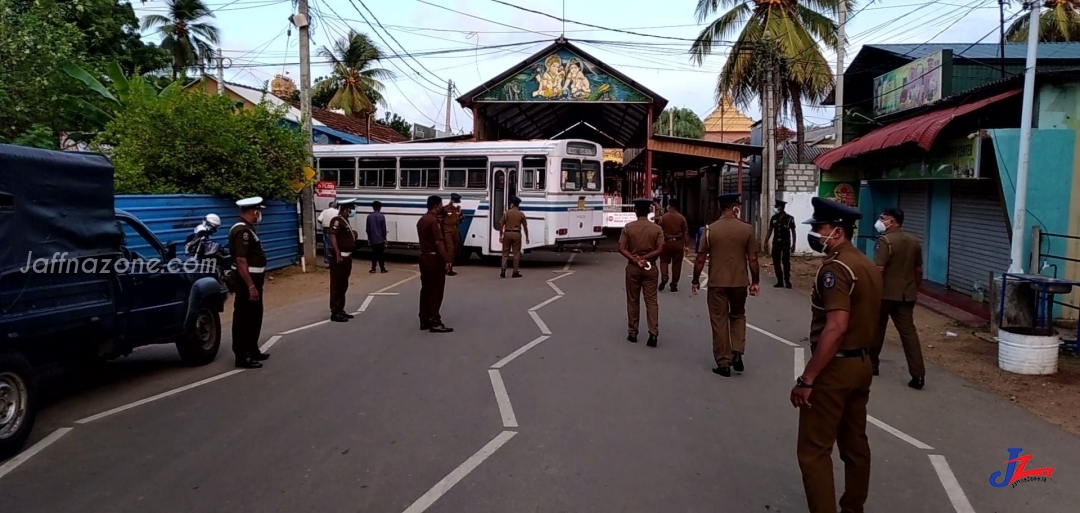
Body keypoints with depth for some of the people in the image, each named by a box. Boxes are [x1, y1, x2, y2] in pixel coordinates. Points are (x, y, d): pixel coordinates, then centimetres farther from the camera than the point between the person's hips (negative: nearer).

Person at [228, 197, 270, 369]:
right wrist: (251, 286, -27)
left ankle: (252, 350, 30)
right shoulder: (242, 231, -20)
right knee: (243, 319, -4)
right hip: (247, 282, -11)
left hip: (253, 280, 11)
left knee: (255, 317, 19)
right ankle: (242, 356, 2)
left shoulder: (247, 229, 13)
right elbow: (241, 261, -26)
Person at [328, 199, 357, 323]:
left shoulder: (346, 221, 16)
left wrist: (353, 235, 10)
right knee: (337, 286, -5)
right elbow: (332, 237, -26)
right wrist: (338, 255, -31)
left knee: (343, 286, 15)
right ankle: (335, 313, -2)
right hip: (339, 257, -10)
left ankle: (340, 310, 24)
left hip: (347, 257, 10)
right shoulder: (337, 221, -14)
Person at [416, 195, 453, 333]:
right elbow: (438, 243, -21)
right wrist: (446, 260, -19)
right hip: (434, 258, -10)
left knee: (426, 289, 12)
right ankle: (434, 322, -4)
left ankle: (424, 320, 16)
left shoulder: (421, 220, 14)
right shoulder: (433, 221, -17)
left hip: (424, 257, 10)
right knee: (436, 291, -5)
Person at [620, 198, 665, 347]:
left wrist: (635, 260, -13)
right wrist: (644, 258, -9)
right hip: (650, 267, 0)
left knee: (633, 301, 10)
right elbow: (659, 250, -10)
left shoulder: (628, 227, -4)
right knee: (651, 301, 2)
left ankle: (632, 333, 15)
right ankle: (653, 333, -6)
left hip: (632, 267, 0)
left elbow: (622, 249, -10)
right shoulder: (657, 228, -3)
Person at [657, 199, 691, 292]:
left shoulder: (663, 217, -4)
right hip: (678, 243, 1)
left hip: (666, 242, -1)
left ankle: (664, 277, -11)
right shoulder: (681, 218, -1)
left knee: (664, 261, 14)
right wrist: (687, 246, 1)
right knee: (676, 264, 7)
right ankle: (674, 285, 9)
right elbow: (686, 232, -2)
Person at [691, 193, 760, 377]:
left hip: (716, 283, -1)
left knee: (719, 321, 7)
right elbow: (752, 259, -3)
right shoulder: (747, 229, -5)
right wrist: (755, 281, 9)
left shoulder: (710, 229, -6)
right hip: (740, 282, 1)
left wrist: (695, 280, 8)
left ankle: (723, 363, 10)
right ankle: (737, 353, 11)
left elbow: (700, 259, -4)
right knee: (738, 316, 23)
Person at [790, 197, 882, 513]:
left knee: (813, 450, -3)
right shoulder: (867, 265, 12)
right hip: (862, 363, 10)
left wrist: (806, 379, -25)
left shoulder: (835, 267, -19)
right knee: (855, 443, 18)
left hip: (835, 368, -10)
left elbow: (836, 328, -27)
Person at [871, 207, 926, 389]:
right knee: (909, 331, 2)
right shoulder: (914, 242, 9)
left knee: (876, 329, 12)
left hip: (885, 293, -6)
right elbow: (918, 270, 14)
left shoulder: (885, 241, -14)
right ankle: (918, 375, -6)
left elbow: (878, 270, -20)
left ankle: (872, 364, 26)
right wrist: (916, 289, 24)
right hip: (906, 294, 6)